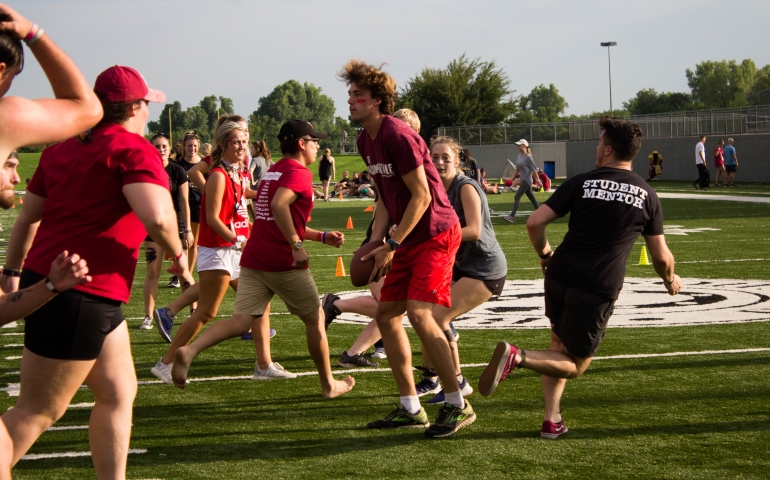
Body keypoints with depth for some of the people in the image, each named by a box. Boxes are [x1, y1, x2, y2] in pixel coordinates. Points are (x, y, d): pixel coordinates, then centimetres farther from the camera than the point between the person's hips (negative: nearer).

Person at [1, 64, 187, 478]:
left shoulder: (62, 149, 13)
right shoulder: (133, 149, -11)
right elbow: (157, 218, -27)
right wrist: (177, 253, -8)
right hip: (78, 299, -9)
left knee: (118, 393, 17)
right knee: (38, 412, -2)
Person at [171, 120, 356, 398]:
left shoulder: (272, 171, 22)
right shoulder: (299, 173, -8)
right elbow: (279, 205, -28)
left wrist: (322, 237, 27)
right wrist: (297, 245, -24)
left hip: (254, 260, 8)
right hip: (285, 263, -7)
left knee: (242, 321, -2)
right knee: (314, 319, 11)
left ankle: (190, 351, -25)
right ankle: (328, 384, 22)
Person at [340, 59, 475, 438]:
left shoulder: (398, 136, -19)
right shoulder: (365, 141, 10)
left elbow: (421, 196, -20)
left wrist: (392, 245, -19)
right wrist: (375, 242, 5)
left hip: (435, 233, -10)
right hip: (407, 238, 10)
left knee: (419, 313, -20)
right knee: (386, 314, 7)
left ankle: (458, 405, -9)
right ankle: (410, 409, 15)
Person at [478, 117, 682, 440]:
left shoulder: (582, 183, 4)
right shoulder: (646, 195, 6)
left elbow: (535, 222, -1)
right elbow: (661, 256, 10)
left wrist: (544, 254, 18)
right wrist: (670, 280, 31)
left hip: (559, 277, 2)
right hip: (599, 289, -2)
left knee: (558, 344, 26)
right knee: (575, 364, 10)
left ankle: (552, 419, 17)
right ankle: (518, 357, -17)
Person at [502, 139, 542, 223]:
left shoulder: (528, 157, -13)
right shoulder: (518, 157, 12)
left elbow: (534, 170, -12)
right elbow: (517, 169, 18)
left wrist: (537, 180, -11)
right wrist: (512, 178, 11)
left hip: (527, 180, -9)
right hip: (522, 180, 9)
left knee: (517, 197, -13)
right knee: (531, 198, 13)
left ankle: (512, 216, -17)